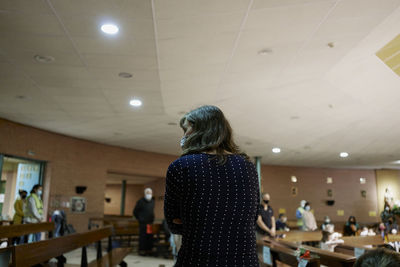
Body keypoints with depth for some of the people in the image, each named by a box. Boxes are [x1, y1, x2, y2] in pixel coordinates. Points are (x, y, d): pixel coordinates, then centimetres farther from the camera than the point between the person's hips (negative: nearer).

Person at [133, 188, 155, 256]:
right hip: (143, 223, -5)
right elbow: (135, 212, 1)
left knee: (150, 237, 5)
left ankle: (149, 250, 14)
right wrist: (140, 219, 5)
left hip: (150, 222, 6)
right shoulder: (141, 201, -6)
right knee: (143, 237, -5)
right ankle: (142, 250, 3)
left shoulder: (152, 201, 12)